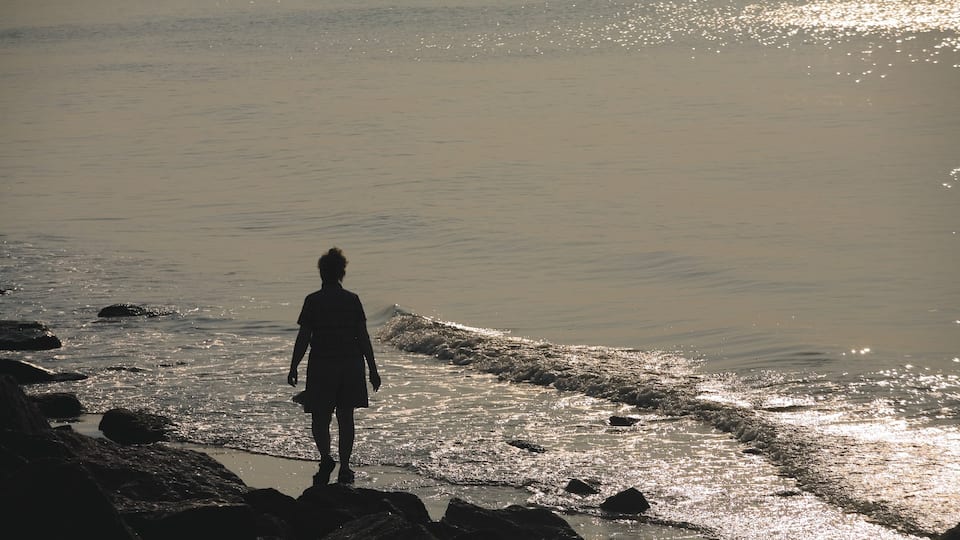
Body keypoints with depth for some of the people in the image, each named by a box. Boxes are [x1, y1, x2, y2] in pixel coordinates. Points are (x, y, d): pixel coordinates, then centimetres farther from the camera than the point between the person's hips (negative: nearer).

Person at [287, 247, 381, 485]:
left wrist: (293, 367, 2)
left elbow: (303, 338, -7)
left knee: (320, 417, 5)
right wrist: (373, 369, 8)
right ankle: (344, 468, 12)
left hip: (322, 366, -2)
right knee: (345, 417, 11)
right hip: (351, 365, 2)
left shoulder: (313, 301, -7)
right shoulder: (352, 300, 0)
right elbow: (363, 337, 1)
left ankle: (326, 457, -18)